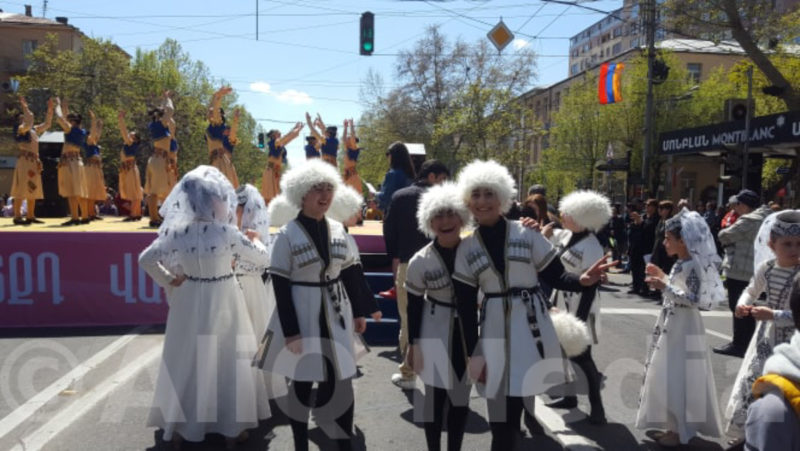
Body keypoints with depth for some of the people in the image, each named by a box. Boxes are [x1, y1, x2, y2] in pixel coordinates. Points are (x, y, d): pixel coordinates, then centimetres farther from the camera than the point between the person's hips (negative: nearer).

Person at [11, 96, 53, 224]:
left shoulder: (34, 130, 18)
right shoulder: (20, 129, -3)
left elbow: (47, 124, 24)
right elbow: (29, 123, -23)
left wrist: (50, 110, 16)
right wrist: (25, 107, -17)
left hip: (35, 162, 8)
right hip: (25, 161, -8)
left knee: (33, 190, 8)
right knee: (22, 190, -8)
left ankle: (30, 216, 13)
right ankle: (17, 216, -7)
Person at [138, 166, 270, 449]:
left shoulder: (177, 232, -10)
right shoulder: (227, 233, -18)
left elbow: (145, 259, -3)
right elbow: (263, 258, -8)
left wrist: (168, 281, 7)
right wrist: (254, 240, 12)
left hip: (190, 302, 3)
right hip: (222, 302, -3)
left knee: (187, 361, 17)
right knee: (229, 361, 12)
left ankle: (179, 425, 30)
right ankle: (232, 427, 21)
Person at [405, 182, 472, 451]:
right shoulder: (420, 261, -14)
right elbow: (414, 305, -6)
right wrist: (412, 344, -4)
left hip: (468, 331, 3)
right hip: (435, 332, -2)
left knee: (461, 397, 15)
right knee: (435, 397, 7)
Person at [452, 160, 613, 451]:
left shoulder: (527, 235, -2)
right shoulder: (466, 248, 3)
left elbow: (555, 277, 0)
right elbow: (466, 306, 3)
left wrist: (582, 281, -22)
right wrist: (473, 353, -1)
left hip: (531, 325, -1)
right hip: (495, 329, 2)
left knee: (512, 406, 0)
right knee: (502, 411, 4)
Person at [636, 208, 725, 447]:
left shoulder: (692, 265, -20)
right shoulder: (680, 263, 9)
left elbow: (693, 300, -25)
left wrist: (664, 287, -28)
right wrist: (663, 277, 12)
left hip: (682, 328, -10)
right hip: (671, 324, 10)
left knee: (678, 377, -1)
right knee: (669, 376, 17)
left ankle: (680, 431, 13)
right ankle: (674, 426, 29)